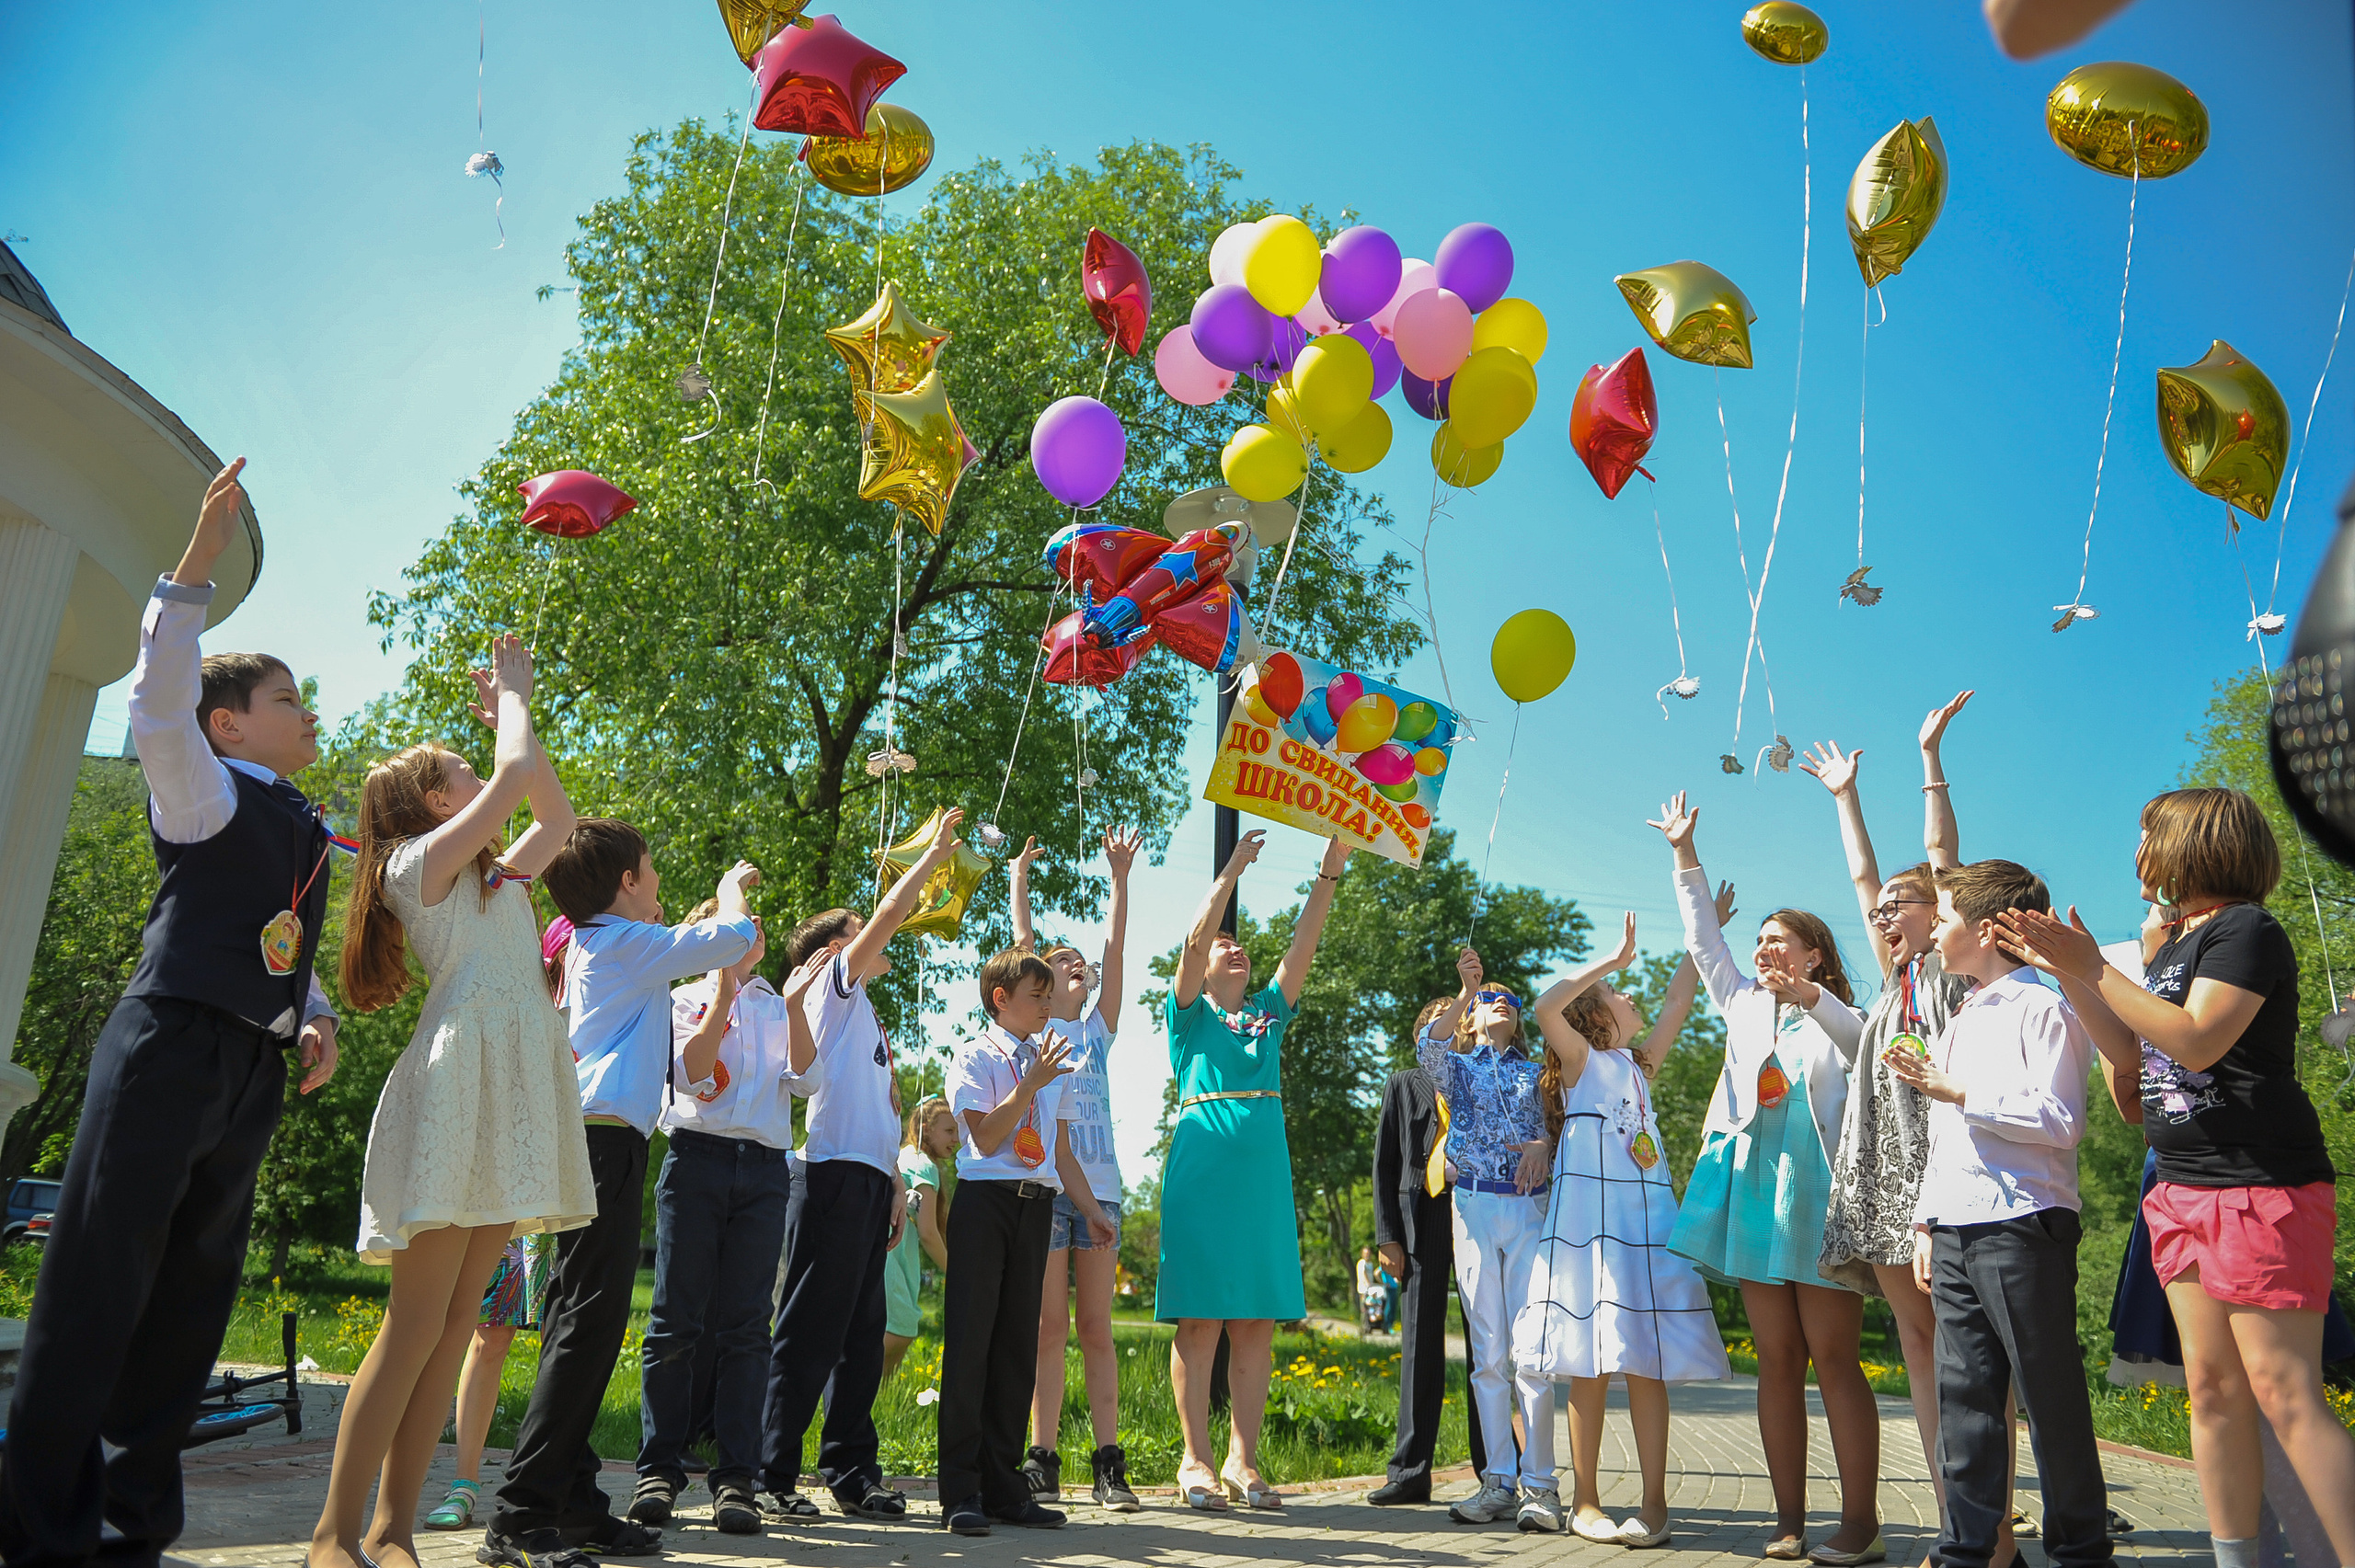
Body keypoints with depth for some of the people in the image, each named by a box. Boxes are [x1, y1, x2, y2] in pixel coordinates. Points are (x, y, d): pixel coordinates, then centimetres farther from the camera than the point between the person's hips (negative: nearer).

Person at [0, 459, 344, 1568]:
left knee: (194, 1291, 8)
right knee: (98, 1280, -5)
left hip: (252, 1075, 7)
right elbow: (159, 708, -18)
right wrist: (198, 563, -23)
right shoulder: (206, 795, 1)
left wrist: (318, 1023, 9)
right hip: (168, 1048, -7)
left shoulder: (312, 837, 20)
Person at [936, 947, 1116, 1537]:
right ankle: (961, 1491, 0)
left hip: (1037, 1205, 6)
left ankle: (1003, 1485, 14)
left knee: (1018, 1344, 7)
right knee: (970, 1340, -6)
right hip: (984, 1200, -6)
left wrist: (1091, 1211, 14)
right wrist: (1031, 1083, -14)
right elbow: (986, 1137, -9)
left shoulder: (1050, 1063, 18)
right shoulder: (974, 1056, 1)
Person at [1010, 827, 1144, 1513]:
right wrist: (1020, 877, 5)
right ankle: (1043, 1461, 2)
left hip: (1099, 1189, 3)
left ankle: (1107, 1464, 3)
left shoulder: (1097, 1031, 18)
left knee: (1096, 1328, 2)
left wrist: (1119, 879, 7)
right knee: (1049, 1325, -3)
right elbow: (1022, 943, 6)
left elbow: (1115, 950, 11)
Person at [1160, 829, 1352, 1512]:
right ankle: (1196, 1459, 4)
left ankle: (1242, 1458, 10)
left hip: (1265, 1175, 4)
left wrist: (1330, 872, 3)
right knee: (1200, 1320, -3)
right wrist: (1231, 871, -9)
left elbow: (1303, 946, 10)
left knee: (1256, 1324, 4)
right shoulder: (1190, 1015, 8)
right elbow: (1192, 941, -6)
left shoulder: (1268, 1013, 19)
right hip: (1202, 1173, -4)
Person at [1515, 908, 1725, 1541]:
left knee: (1646, 1364, 0)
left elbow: (1678, 998, 23)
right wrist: (1611, 961, -11)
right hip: (1588, 1220, -5)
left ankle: (1654, 1503, 3)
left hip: (1647, 1218, 5)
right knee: (1591, 1366, -2)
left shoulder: (1640, 1066, 21)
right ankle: (1585, 1501, 6)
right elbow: (1545, 1007, -17)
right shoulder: (1581, 1059, 3)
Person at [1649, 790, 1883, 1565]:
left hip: (1817, 1195, -4)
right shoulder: (1745, 1006, 17)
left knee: (1833, 1357, -6)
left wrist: (1811, 998, -31)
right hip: (1753, 1191, 4)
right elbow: (1702, 938, 17)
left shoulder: (1837, 1019, 5)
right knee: (1776, 1361, 5)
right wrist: (1685, 854, 14)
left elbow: (1867, 1048, -17)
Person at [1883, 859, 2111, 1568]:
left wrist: (1958, 1091, -16)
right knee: (1963, 1393, 7)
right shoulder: (1959, 1021, 21)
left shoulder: (2041, 1009, -4)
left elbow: (2060, 1122, -16)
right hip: (1957, 1232, 8)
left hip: (2022, 1226, -8)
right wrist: (1927, 1223, 20)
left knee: (2049, 1396, 0)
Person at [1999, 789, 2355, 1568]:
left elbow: (2196, 1042, -20)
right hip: (2183, 1189, 9)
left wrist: (2096, 969, -16)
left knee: (2283, 1393, -10)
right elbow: (2130, 1055, 17)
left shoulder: (2246, 929, -9)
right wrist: (2065, 974, 9)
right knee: (2211, 1386, 8)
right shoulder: (2173, 945, 18)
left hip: (2263, 1189, -9)